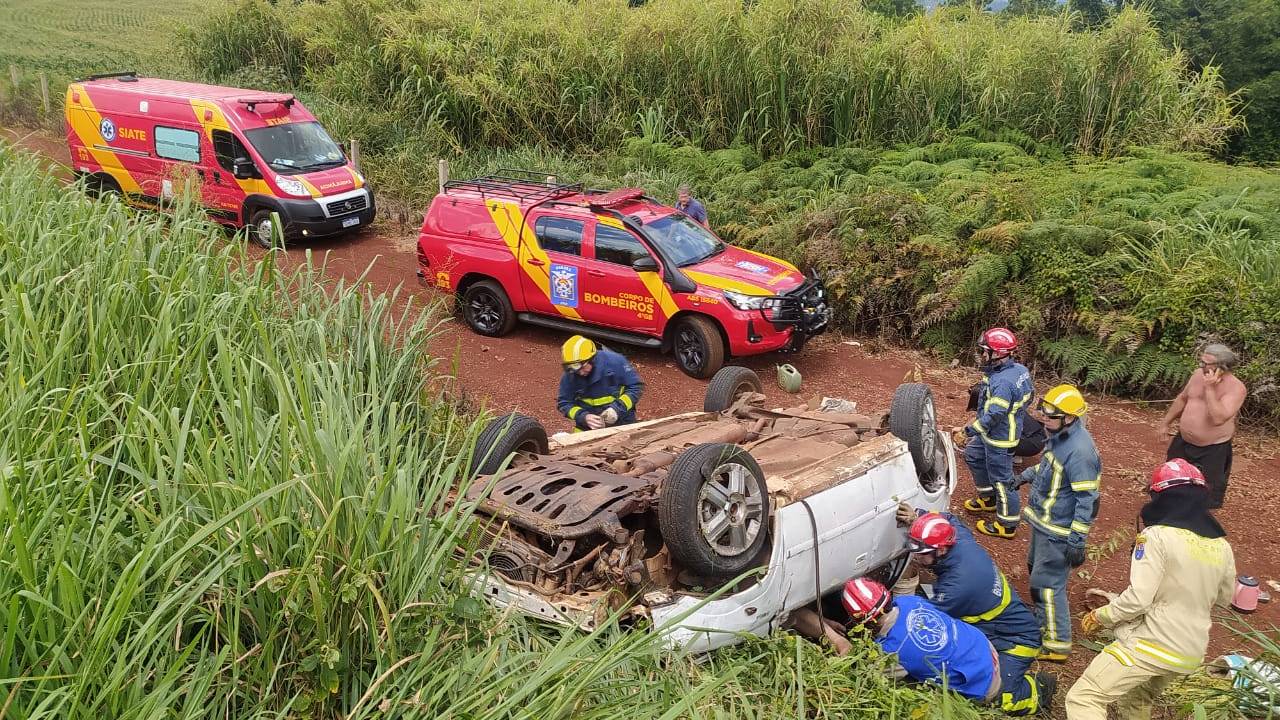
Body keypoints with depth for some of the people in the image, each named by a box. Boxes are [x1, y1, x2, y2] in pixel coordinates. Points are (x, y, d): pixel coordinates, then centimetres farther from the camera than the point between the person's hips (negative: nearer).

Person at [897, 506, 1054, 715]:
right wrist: (917, 516, 1)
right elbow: (951, 520, 14)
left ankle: (1038, 688, 10)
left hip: (1014, 639, -9)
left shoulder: (959, 584, -35)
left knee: (999, 699, -15)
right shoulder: (962, 541, -12)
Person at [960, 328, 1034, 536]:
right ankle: (988, 499, 41)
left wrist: (970, 430, -19)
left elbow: (993, 416, -31)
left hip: (1001, 438, -11)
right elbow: (1027, 398, 11)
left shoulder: (1002, 382, -32)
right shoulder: (1019, 370, -1)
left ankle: (1006, 525, 17)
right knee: (973, 455, 27)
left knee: (1001, 479, 3)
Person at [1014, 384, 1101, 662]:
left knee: (1048, 583, -3)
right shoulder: (1058, 436, 0)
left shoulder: (1079, 451, -29)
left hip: (1058, 531, -10)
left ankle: (1056, 644, 8)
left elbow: (1087, 501, -27)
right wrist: (1026, 475, 23)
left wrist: (1077, 542, -25)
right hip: (1042, 521, 10)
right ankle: (1043, 618, 46)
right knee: (1036, 569, 25)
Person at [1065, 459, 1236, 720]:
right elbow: (1224, 597, 20)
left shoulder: (1157, 536, -17)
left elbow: (1138, 598, -22)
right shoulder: (1222, 546, 4)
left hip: (1150, 646, -7)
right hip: (1191, 654, 8)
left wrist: (1100, 616, -6)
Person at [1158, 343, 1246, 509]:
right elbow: (1182, 399, 14)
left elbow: (1218, 418, -33)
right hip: (1183, 442, 6)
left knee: (1207, 498, 3)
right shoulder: (1199, 374, -3)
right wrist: (1166, 422, 20)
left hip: (1212, 450, -6)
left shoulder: (1236, 388, -22)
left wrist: (1210, 389, -31)